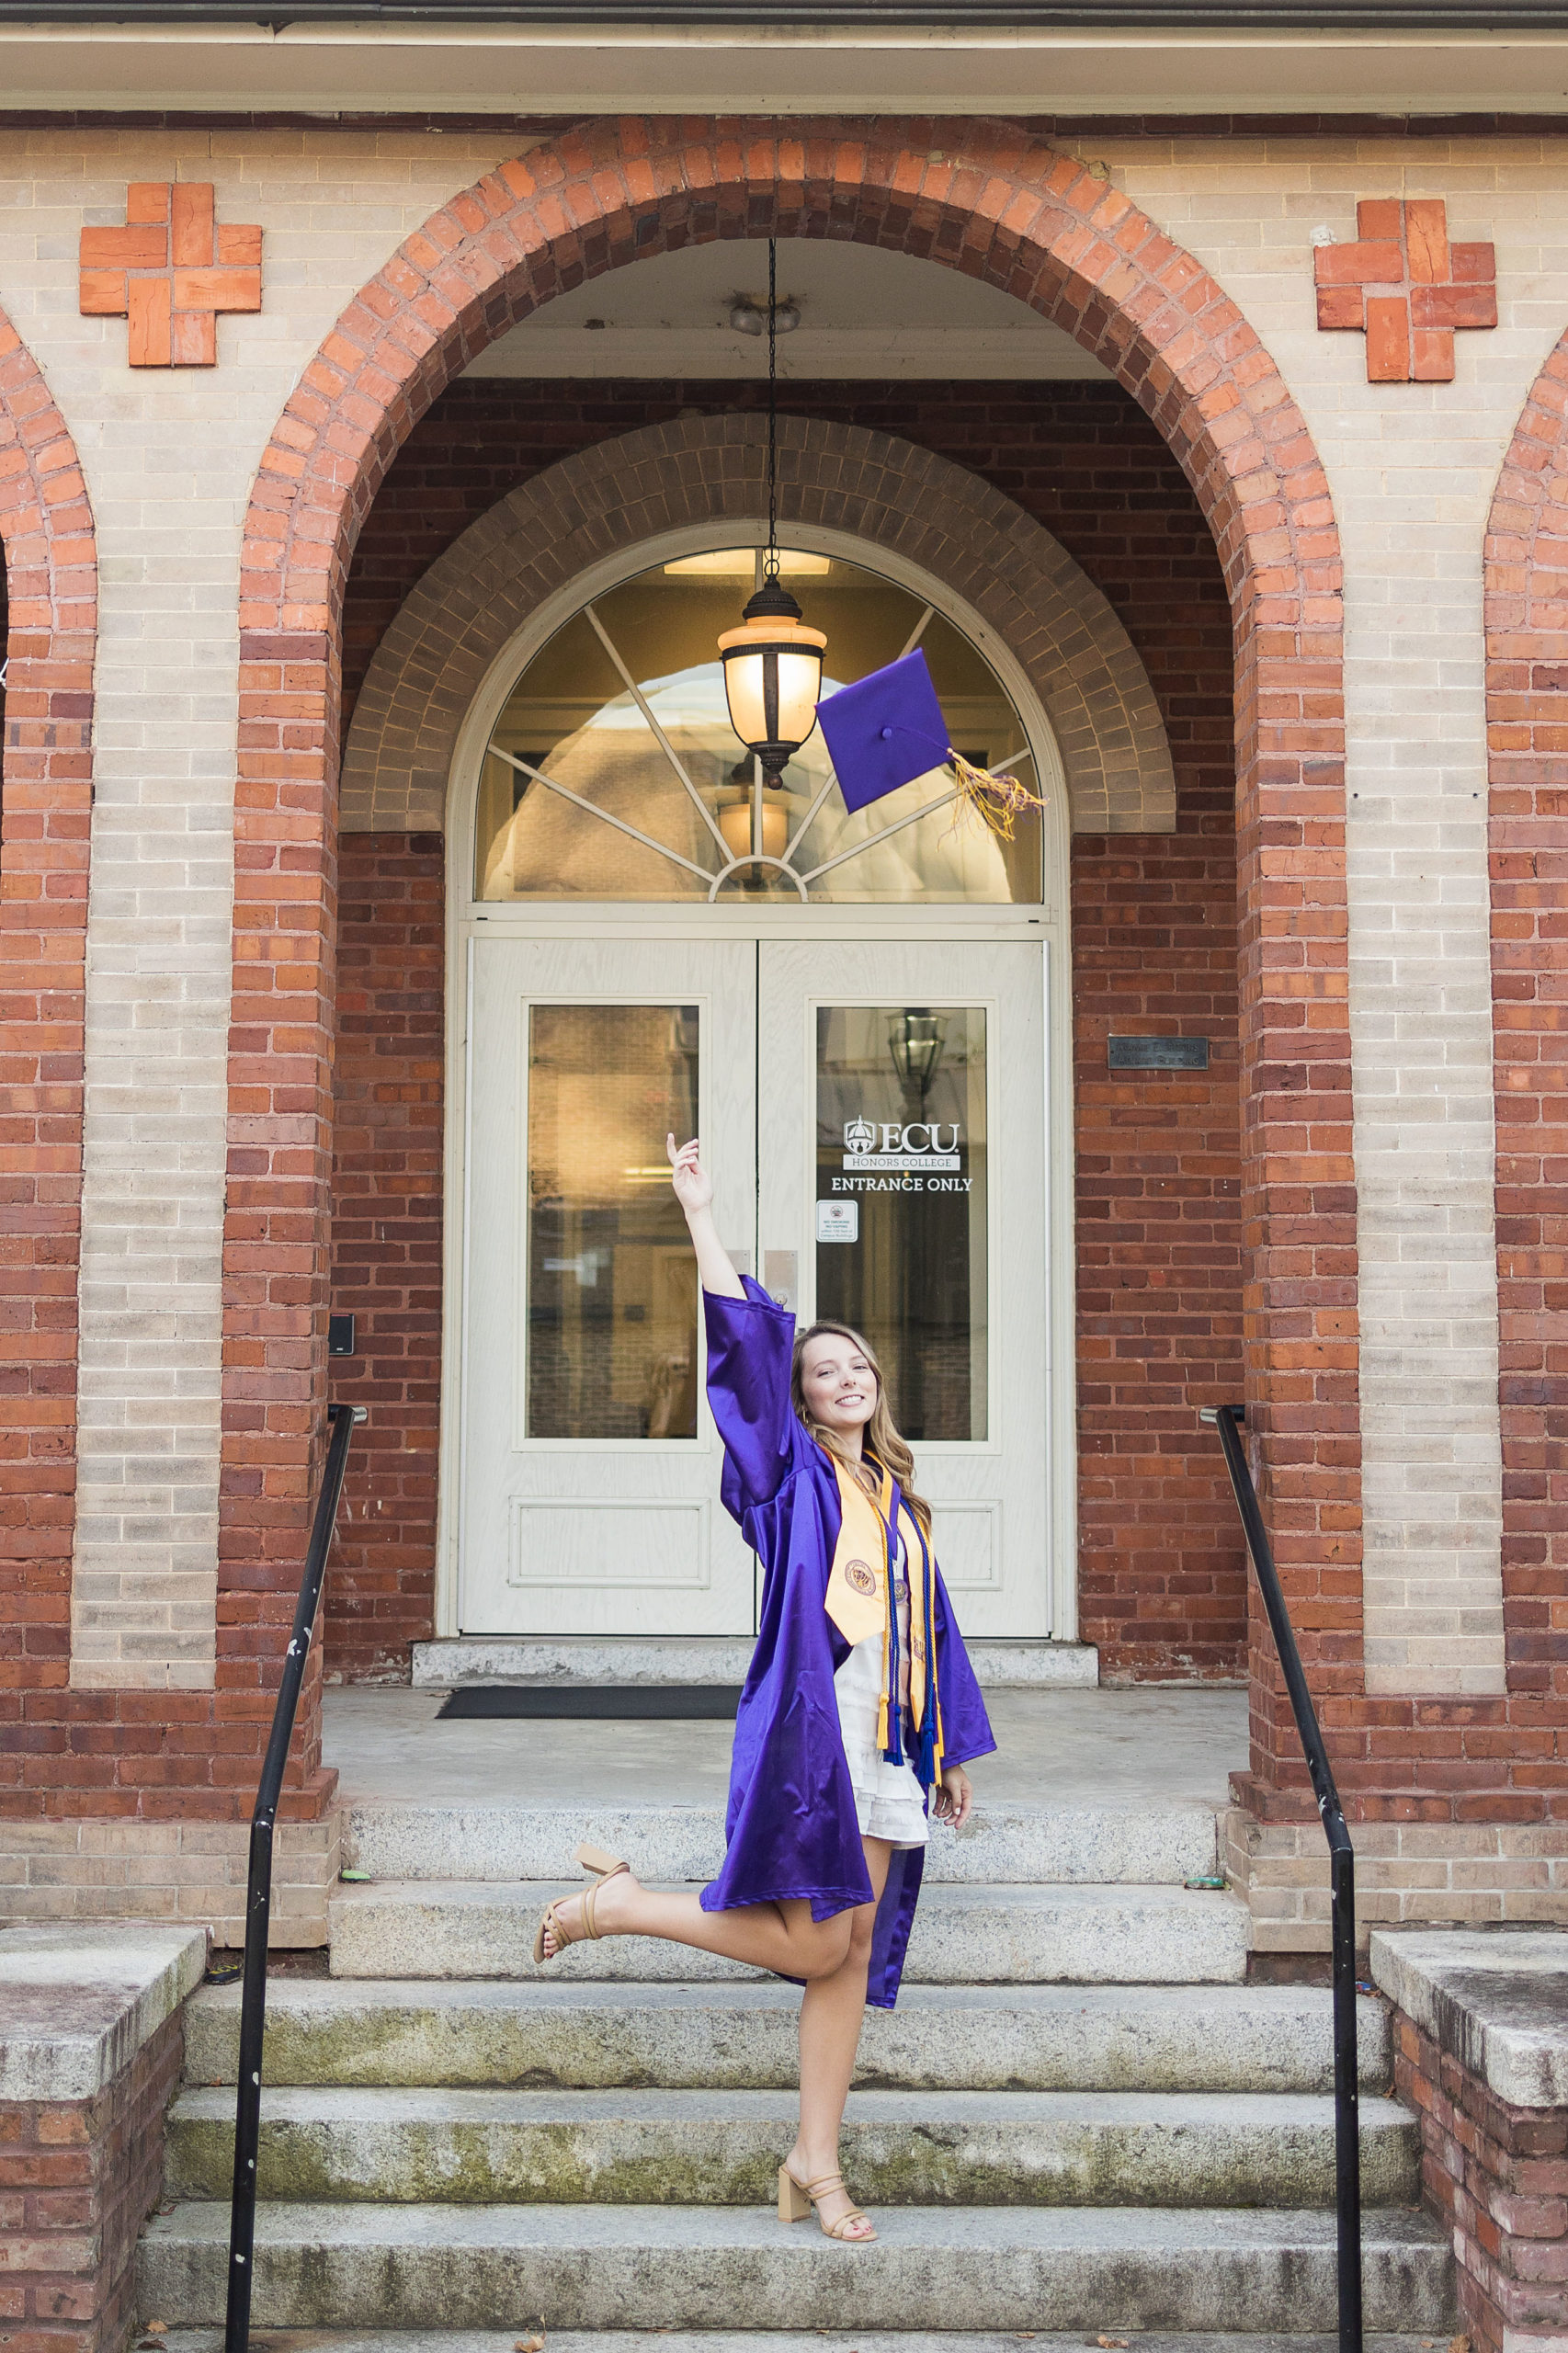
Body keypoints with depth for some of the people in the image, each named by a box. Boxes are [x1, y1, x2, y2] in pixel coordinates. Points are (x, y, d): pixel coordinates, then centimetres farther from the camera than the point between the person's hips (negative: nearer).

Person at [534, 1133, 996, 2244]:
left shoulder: (898, 1498, 19)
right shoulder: (789, 1470, 2)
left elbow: (932, 1628, 21)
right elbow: (746, 1341, -8)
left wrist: (953, 1751, 19)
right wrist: (702, 1215, -12)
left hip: (884, 1742, 6)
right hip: (806, 1725, -6)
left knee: (852, 1955, 6)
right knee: (810, 1945, -7)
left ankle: (815, 2162, 15)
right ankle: (617, 1903, 10)